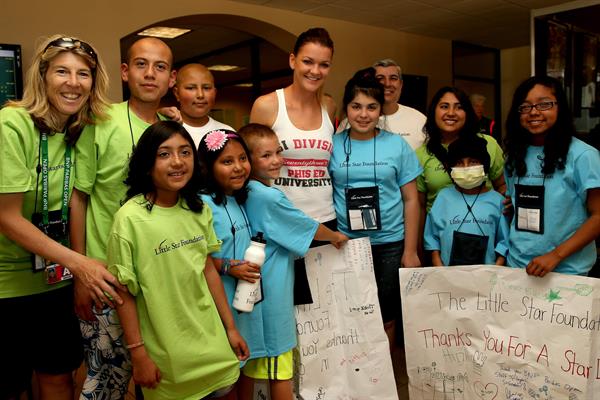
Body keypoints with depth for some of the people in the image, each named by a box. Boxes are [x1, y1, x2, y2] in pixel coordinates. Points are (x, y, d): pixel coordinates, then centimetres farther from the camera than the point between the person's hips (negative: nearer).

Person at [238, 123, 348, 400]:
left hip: (252, 291, 8)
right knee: (280, 367, 6)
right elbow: (310, 229, -8)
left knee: (252, 360, 18)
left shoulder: (245, 194, 4)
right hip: (272, 293, -8)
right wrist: (336, 237, 9)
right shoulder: (269, 197, -20)